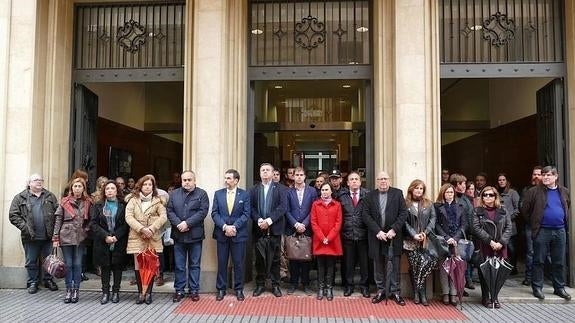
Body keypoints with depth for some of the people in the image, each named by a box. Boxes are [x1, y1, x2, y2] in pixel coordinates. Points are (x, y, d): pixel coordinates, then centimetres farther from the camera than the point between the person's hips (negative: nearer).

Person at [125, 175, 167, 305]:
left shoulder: (157, 201, 7)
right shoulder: (133, 200, 6)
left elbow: (163, 216, -2)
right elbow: (129, 217, -4)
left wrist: (151, 229, -14)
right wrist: (142, 229, -15)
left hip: (153, 238, 0)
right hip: (137, 237, 0)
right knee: (138, 266, 1)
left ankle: (148, 293, 12)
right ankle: (140, 293, 11)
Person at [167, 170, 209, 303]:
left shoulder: (202, 194, 0)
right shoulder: (174, 194, 10)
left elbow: (203, 212, -10)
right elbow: (170, 211, 2)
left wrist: (187, 223, -17)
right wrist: (178, 224, -14)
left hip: (195, 235, -2)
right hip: (178, 235, 2)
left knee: (194, 265, 7)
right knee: (179, 265, 9)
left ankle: (194, 290, 17)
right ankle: (179, 290, 19)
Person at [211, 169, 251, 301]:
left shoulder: (244, 195, 1)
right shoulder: (218, 194, 6)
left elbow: (246, 214, -4)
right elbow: (214, 213, 0)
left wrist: (234, 227, -15)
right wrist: (225, 227, -14)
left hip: (239, 234, -1)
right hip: (221, 234, 2)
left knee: (238, 263, 5)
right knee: (221, 263, 8)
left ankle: (239, 289, 18)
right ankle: (221, 289, 20)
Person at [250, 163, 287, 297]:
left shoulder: (280, 188, 4)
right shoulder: (254, 190, 11)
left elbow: (283, 207, -7)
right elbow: (251, 208, 2)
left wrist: (269, 220, -15)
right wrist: (259, 220, -15)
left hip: (274, 228, -2)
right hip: (259, 229, 2)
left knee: (275, 258, 5)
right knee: (259, 258, 7)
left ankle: (275, 285, 15)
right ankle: (260, 284, 18)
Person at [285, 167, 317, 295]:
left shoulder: (312, 191, 5)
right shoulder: (288, 192, 4)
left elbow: (313, 210, 0)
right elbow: (287, 211, 1)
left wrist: (304, 224, -9)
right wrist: (295, 224, -10)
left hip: (306, 229, 0)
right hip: (292, 229, 0)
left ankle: (305, 283, 15)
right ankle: (293, 283, 15)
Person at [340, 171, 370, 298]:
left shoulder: (367, 195, -1)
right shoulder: (342, 197, 5)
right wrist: (341, 230, 0)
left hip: (363, 234, -1)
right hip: (347, 235, 1)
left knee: (364, 262, 8)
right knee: (348, 262, 9)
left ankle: (364, 286, 22)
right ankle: (349, 286, 22)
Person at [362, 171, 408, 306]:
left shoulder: (397, 193, 3)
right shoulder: (370, 196, 6)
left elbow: (403, 213, -2)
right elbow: (366, 215, -1)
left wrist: (393, 230, -12)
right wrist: (378, 231, -11)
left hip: (393, 235, -1)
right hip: (376, 236, 1)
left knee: (395, 264, 2)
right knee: (378, 264, 7)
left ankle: (395, 292, 14)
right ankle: (381, 291, 18)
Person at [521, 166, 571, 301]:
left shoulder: (564, 191, 8)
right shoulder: (534, 192, -5)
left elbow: (568, 207, 25)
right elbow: (525, 209, -3)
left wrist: (564, 219, 15)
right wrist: (535, 219, 1)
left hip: (560, 231, 4)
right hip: (542, 231, -4)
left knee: (559, 262, 11)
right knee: (539, 261, 3)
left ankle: (559, 288, 23)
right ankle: (537, 287, 12)